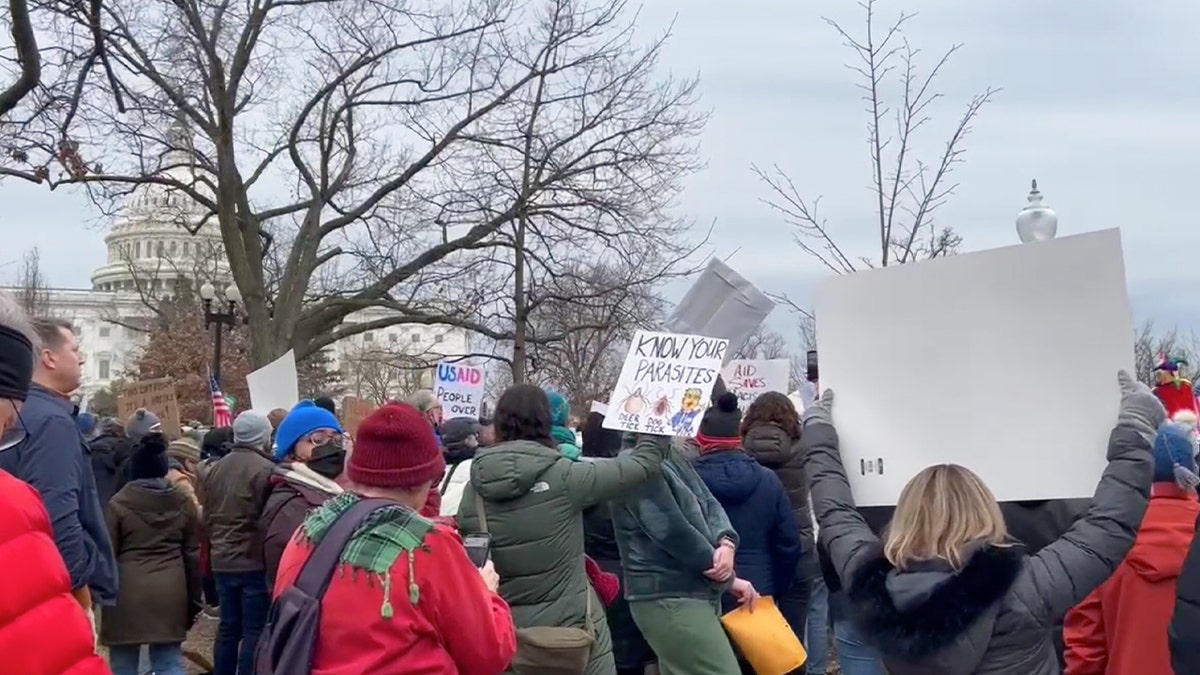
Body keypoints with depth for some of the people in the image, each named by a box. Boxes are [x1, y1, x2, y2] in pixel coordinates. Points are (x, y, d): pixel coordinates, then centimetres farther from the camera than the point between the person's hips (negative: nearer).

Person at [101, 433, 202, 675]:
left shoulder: (119, 503, -2)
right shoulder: (183, 502, 7)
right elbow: (192, 554, 9)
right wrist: (193, 600, 16)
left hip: (128, 591, -2)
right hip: (170, 592, 3)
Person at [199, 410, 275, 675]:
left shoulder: (213, 469, 7)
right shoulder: (265, 470, -17)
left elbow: (207, 515, 15)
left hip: (222, 561, 7)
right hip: (255, 562, -7)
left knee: (228, 627, 15)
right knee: (254, 631, -1)